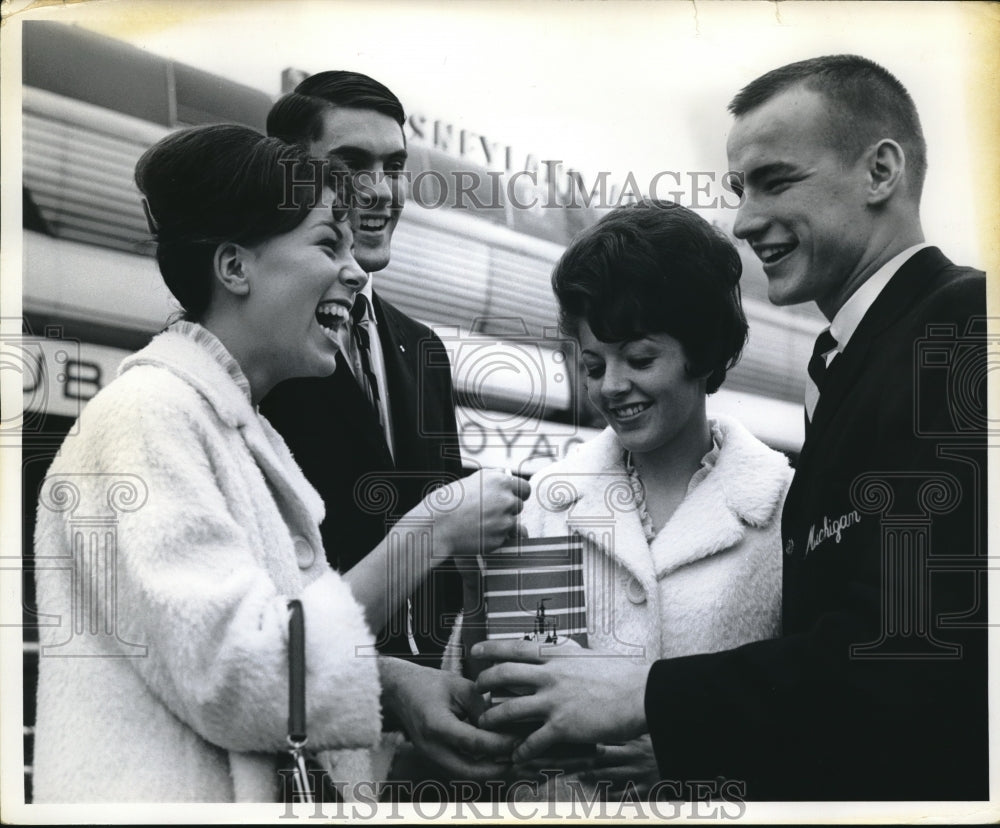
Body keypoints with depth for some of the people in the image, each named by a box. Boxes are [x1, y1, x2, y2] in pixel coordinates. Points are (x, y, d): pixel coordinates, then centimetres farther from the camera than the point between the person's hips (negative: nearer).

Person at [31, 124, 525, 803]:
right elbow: (237, 681, -23)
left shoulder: (241, 425, 12)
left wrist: (396, 680, -10)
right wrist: (430, 533, -18)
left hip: (271, 786, 8)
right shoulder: (149, 413, -15)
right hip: (165, 795, -8)